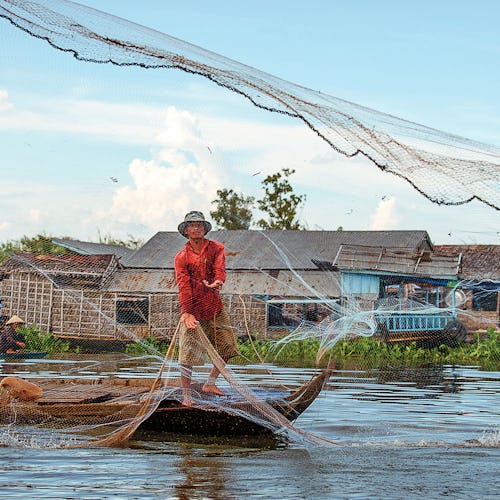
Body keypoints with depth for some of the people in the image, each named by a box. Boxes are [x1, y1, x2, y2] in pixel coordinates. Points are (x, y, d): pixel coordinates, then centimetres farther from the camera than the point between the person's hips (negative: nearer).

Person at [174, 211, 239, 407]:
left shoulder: (215, 248, 6)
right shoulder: (181, 257, 0)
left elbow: (219, 269, -11)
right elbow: (183, 285, -10)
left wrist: (217, 282, -34)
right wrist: (186, 313, -22)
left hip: (215, 306, 3)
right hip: (193, 310, -3)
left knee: (227, 348, 9)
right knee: (188, 353, -9)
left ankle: (210, 383, 27)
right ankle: (186, 395, -4)